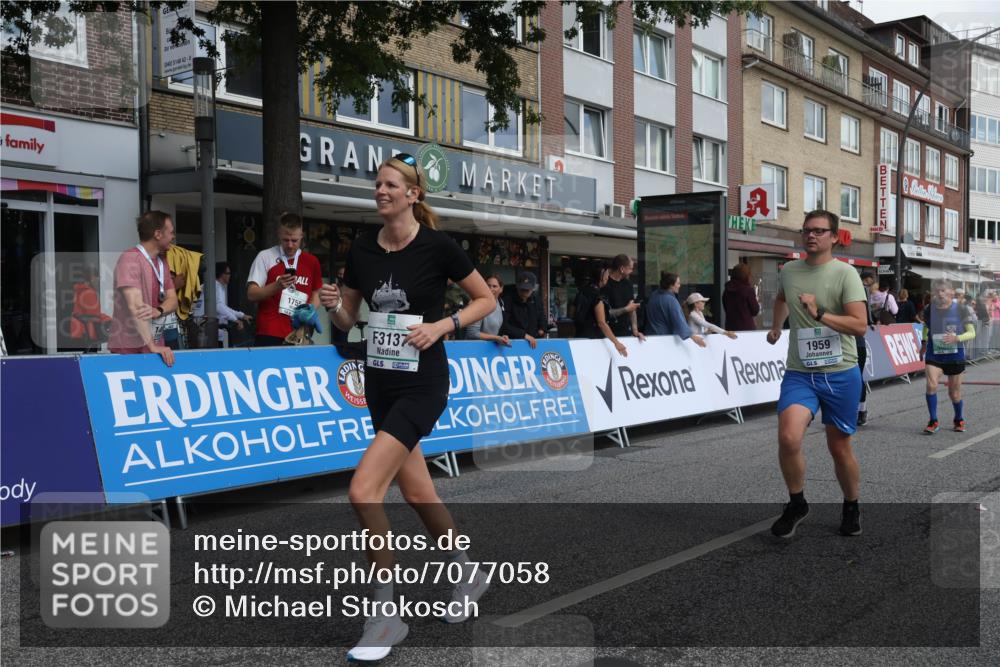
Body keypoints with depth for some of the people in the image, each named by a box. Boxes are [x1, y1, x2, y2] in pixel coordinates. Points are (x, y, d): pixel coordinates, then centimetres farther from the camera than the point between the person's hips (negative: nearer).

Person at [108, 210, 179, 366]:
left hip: (156, 347, 7)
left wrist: (158, 311, -19)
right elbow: (135, 306, -24)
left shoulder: (162, 262, 11)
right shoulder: (130, 259, -15)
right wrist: (151, 346, -32)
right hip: (130, 348, -7)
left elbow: (172, 300, 4)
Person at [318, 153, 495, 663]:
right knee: (417, 492, 17)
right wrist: (332, 305, -10)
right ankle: (468, 574, 41)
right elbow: (347, 321, 11)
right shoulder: (362, 250, 4)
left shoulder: (437, 246, -11)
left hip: (421, 386, -7)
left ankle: (386, 616, -1)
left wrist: (442, 324, -16)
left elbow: (486, 300, -2)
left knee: (363, 492, -17)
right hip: (379, 383, 7)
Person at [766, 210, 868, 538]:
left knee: (839, 447, 8)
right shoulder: (788, 271, 6)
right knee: (788, 438, -19)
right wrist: (776, 327, 40)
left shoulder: (845, 273, -8)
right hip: (799, 373, 2)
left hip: (840, 374, -2)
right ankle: (796, 503, 4)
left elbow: (860, 325, -18)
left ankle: (851, 507, 34)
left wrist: (820, 314, -27)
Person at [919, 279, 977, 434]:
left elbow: (972, 333, -8)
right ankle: (933, 421, -7)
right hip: (934, 353, 1)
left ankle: (959, 420, 36)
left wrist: (957, 338, -25)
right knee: (931, 385, -19)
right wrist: (923, 343, 11)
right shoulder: (929, 309, -2)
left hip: (955, 354, -1)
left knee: (954, 392, 10)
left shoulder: (961, 309, -9)